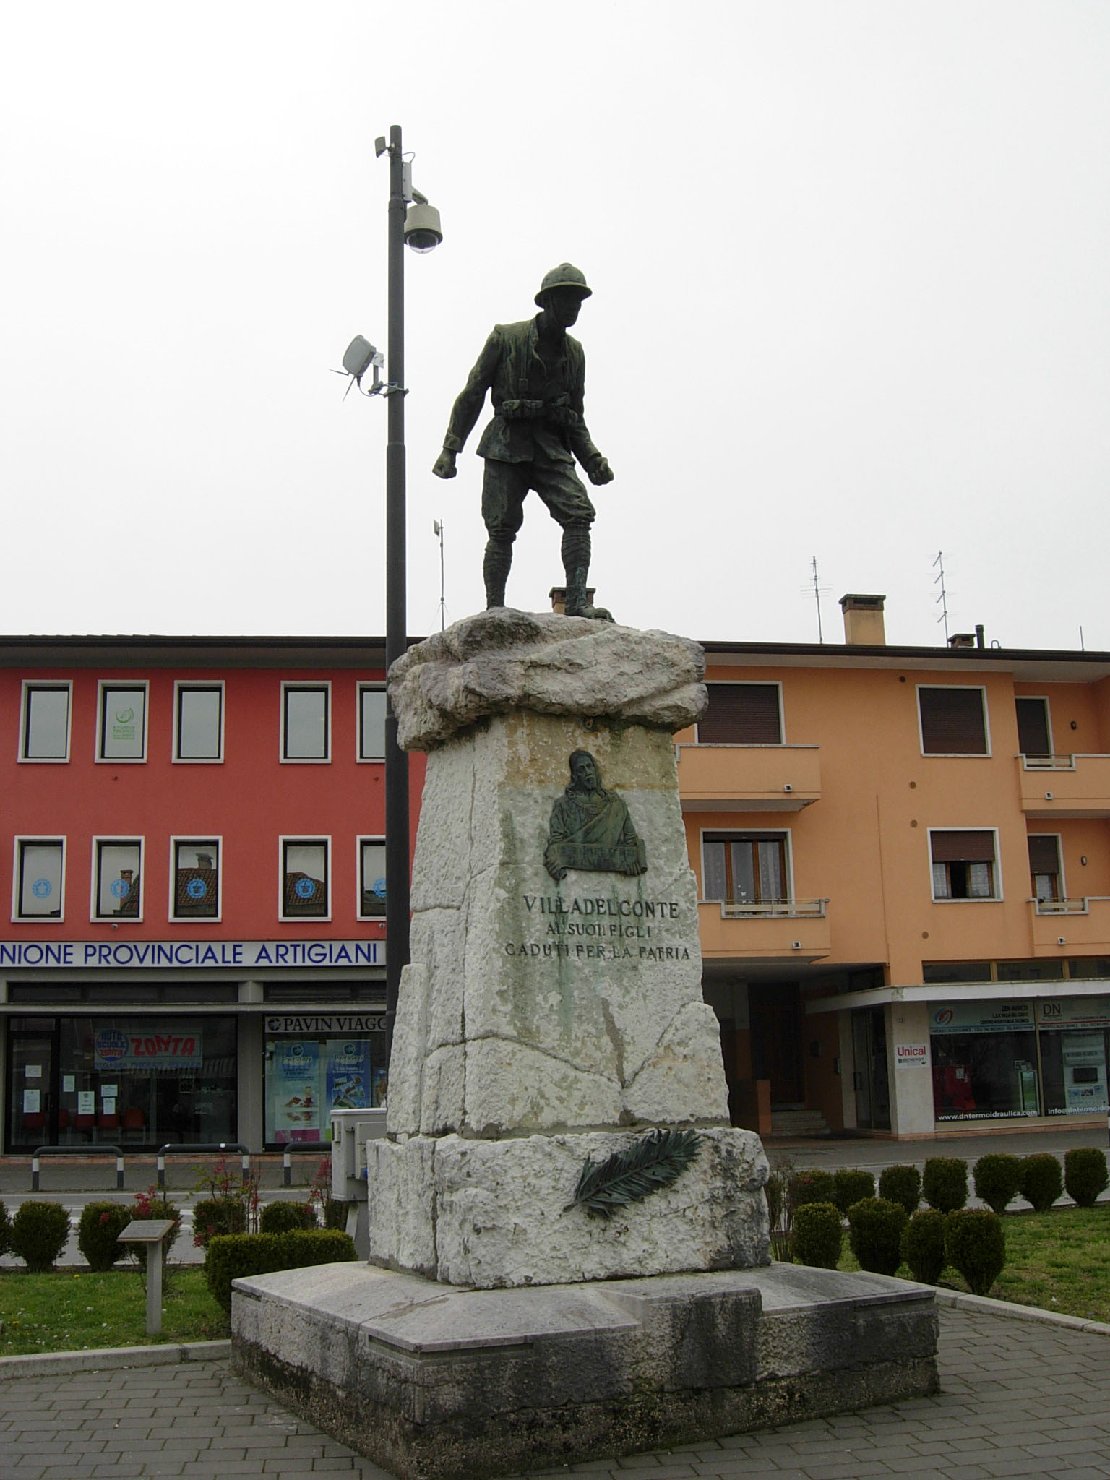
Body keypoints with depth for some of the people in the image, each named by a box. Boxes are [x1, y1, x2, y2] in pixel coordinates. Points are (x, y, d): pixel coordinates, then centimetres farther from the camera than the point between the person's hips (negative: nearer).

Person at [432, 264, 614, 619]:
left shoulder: (574, 352, 12)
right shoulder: (506, 338, -2)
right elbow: (472, 394, 1)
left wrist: (593, 460, 6)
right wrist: (450, 448, -5)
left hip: (552, 449, 4)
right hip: (507, 446, -3)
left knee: (579, 513, -16)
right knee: (502, 529, -5)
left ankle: (576, 602, -18)